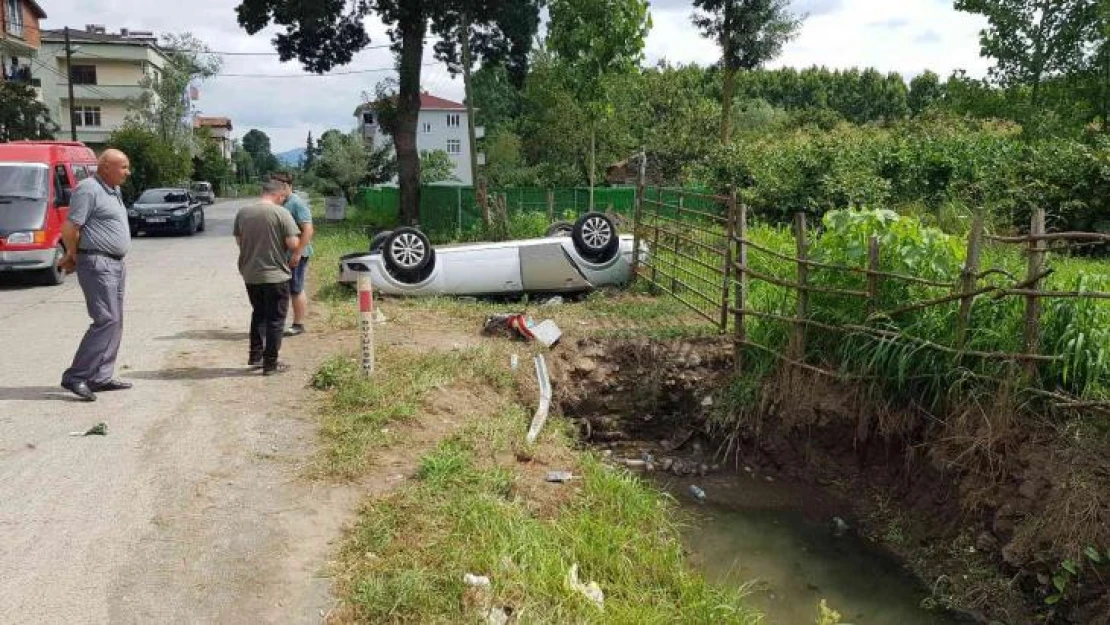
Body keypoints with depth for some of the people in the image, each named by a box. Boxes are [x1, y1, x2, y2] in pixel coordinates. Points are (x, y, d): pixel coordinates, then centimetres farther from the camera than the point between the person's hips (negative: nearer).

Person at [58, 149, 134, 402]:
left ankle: (101, 377, 15)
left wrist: (72, 257, 19)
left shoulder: (114, 191, 17)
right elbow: (70, 228, -17)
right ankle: (76, 377, -8)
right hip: (97, 264, -9)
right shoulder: (88, 189, -12)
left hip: (116, 264, 9)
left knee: (114, 321, 10)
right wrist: (74, 256, -1)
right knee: (106, 320, -13)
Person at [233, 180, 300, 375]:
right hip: (275, 275, -5)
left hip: (250, 274, 5)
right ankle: (270, 363, 9)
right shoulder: (281, 213, -14)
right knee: (275, 319, 6)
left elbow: (239, 241, 11)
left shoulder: (242, 212, 2)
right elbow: (293, 244, -16)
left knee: (259, 314, 23)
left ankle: (255, 355, 27)